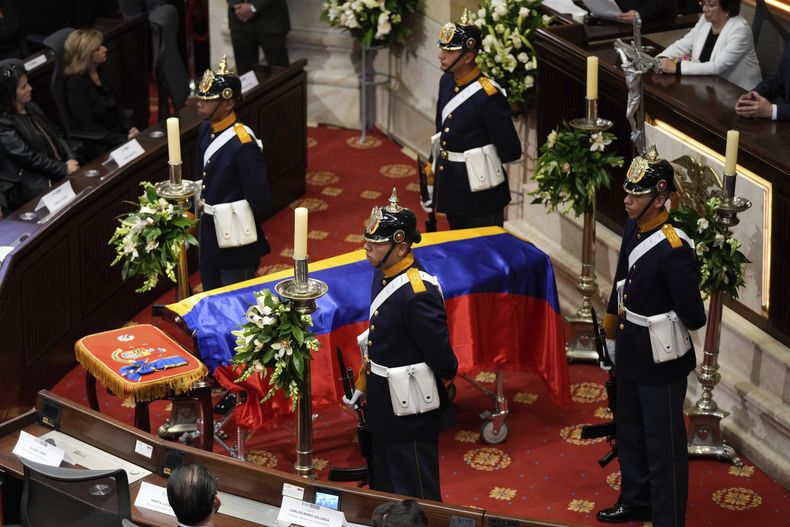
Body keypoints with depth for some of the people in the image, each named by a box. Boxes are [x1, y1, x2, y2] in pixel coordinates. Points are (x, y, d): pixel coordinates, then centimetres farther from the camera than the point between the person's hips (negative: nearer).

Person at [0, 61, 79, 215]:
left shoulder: (32, 108, 14)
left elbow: (56, 136, 16)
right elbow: (28, 157, -17)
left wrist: (71, 160, -2)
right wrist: (64, 169, -14)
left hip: (57, 173, 8)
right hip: (28, 184, -8)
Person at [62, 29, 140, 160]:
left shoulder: (99, 72, 9)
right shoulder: (75, 83, -16)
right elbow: (87, 127, -18)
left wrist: (130, 128, -2)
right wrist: (123, 140, -20)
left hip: (116, 134, 8)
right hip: (96, 147, -8)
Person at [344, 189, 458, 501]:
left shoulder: (418, 294, -28)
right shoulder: (384, 274, 0)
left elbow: (444, 362, -23)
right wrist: (363, 385, 18)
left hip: (410, 413, -9)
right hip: (383, 406, 9)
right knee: (383, 492, 24)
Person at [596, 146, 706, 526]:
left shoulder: (675, 250, -28)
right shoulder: (633, 228, -3)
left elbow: (694, 318, -23)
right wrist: (613, 336, 17)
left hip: (661, 364, -8)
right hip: (630, 355, 8)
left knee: (663, 447, 6)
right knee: (630, 434, 25)